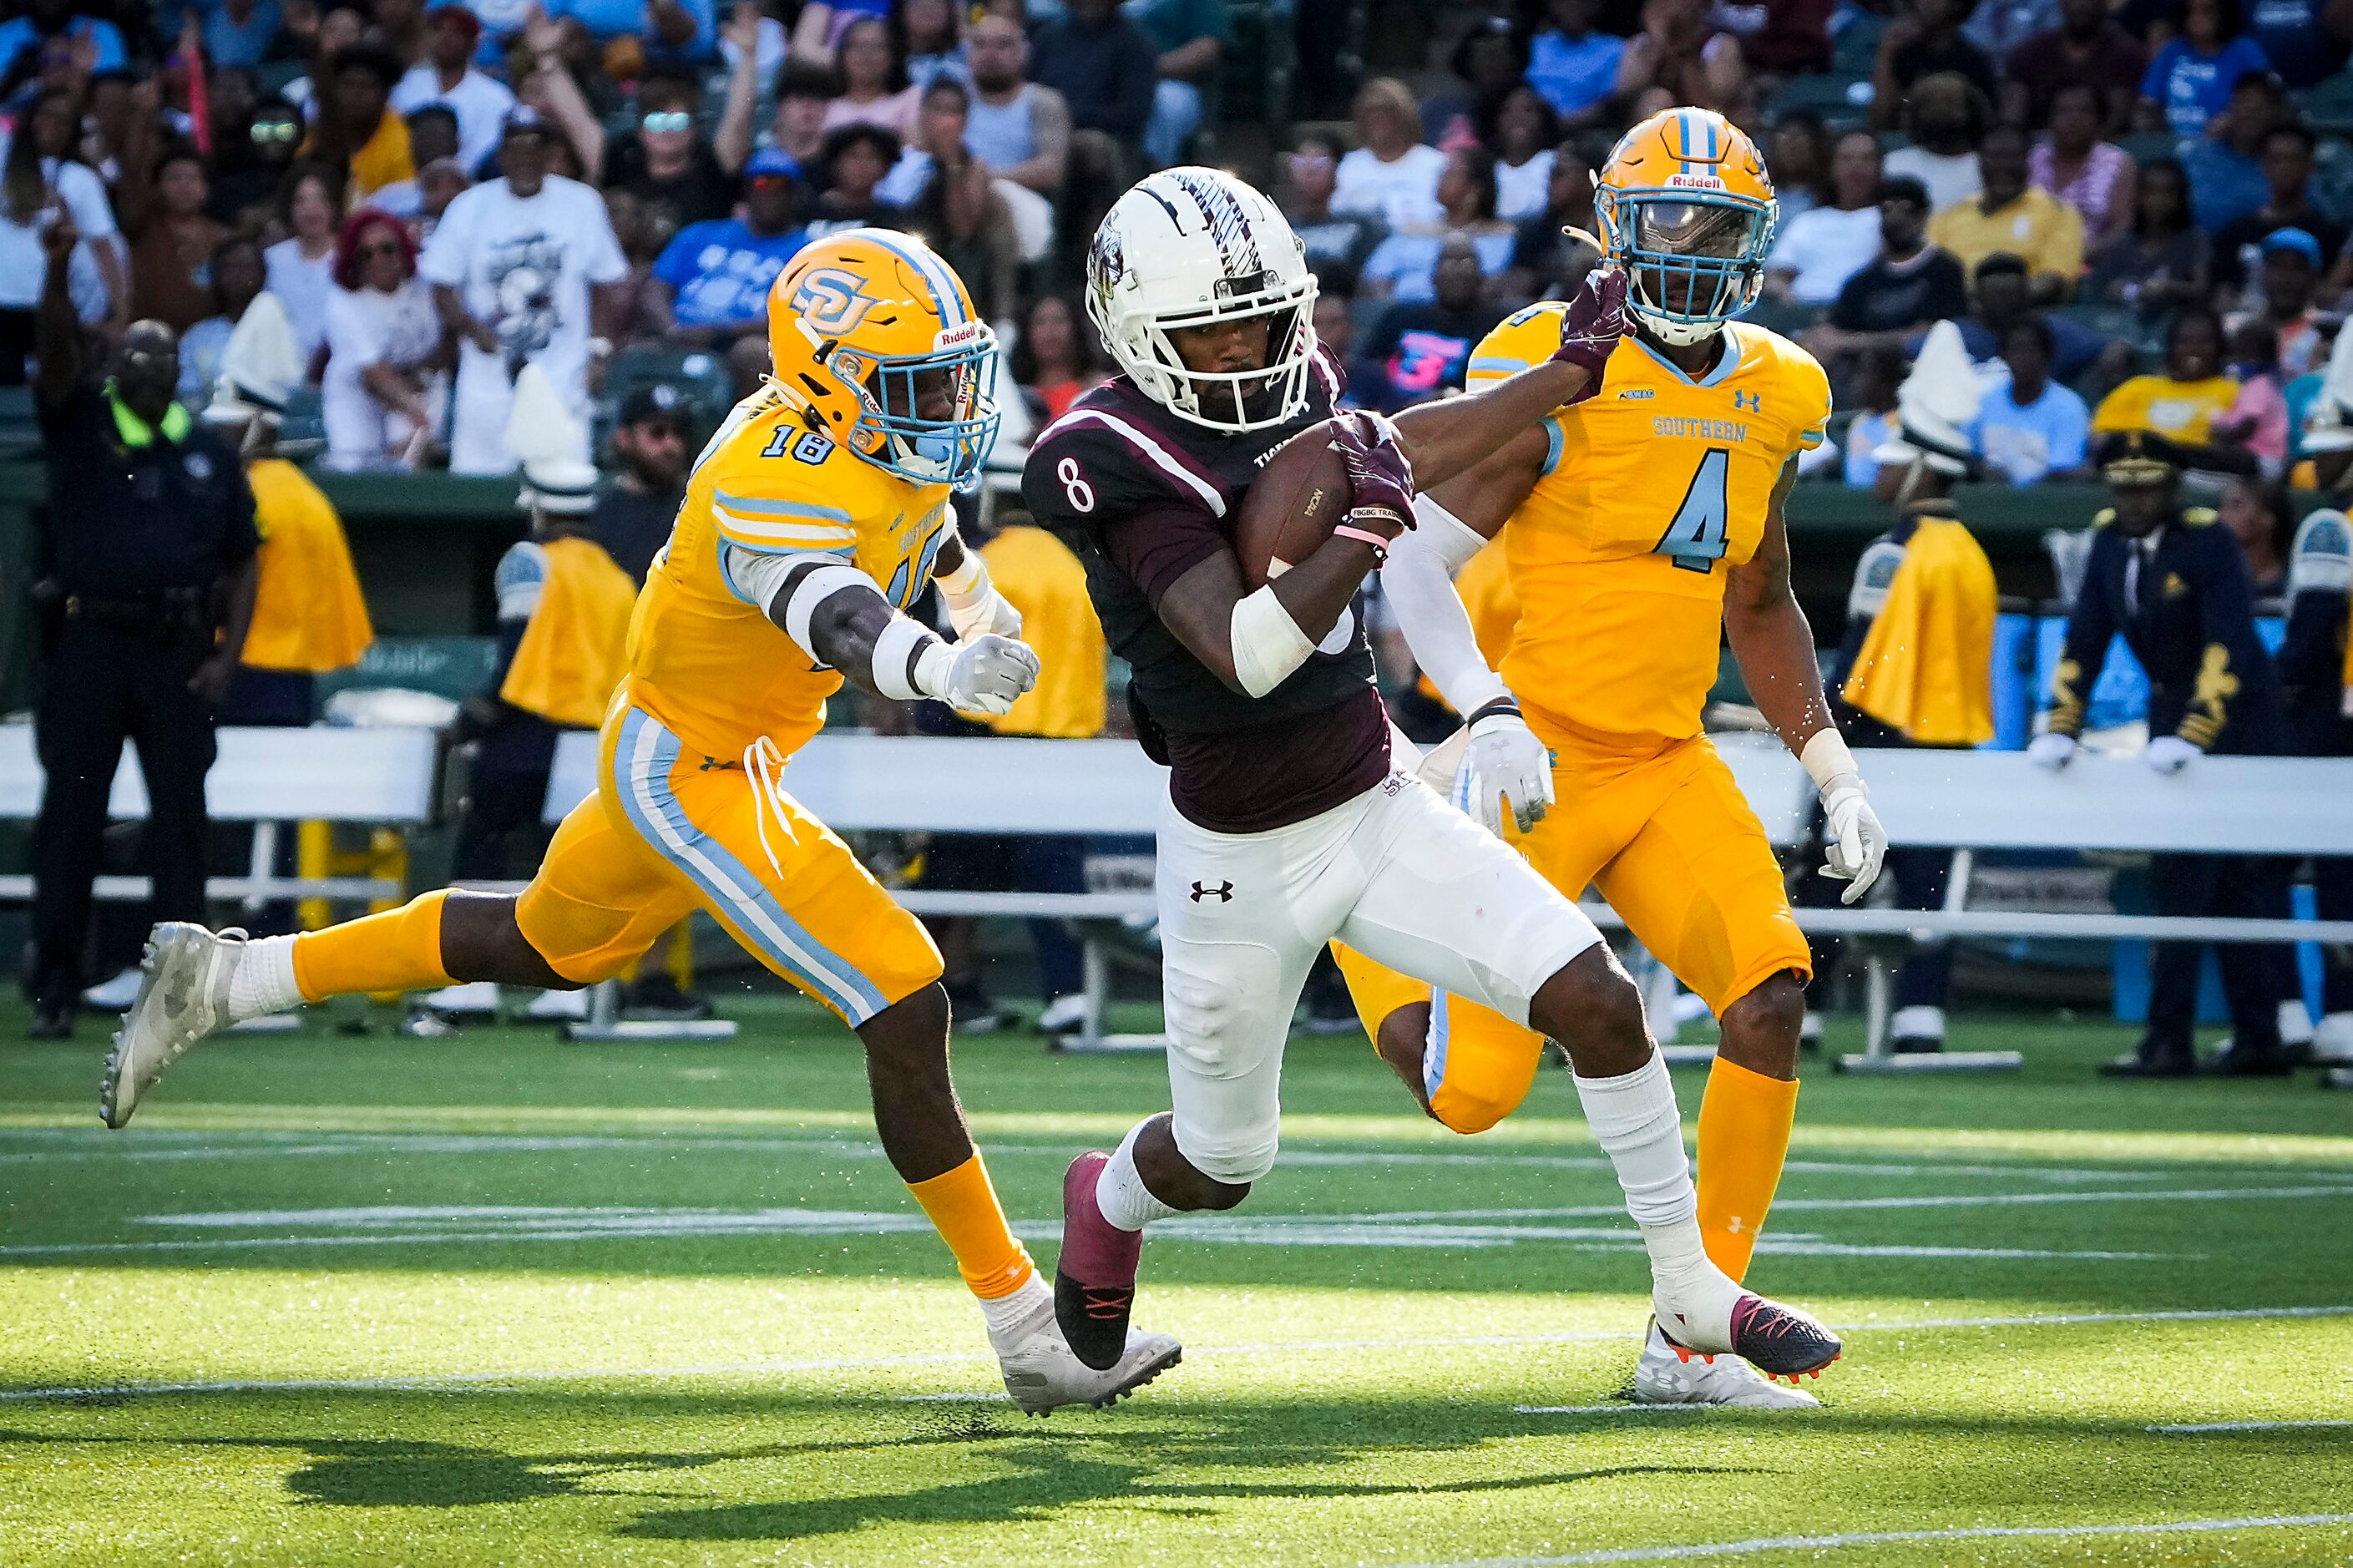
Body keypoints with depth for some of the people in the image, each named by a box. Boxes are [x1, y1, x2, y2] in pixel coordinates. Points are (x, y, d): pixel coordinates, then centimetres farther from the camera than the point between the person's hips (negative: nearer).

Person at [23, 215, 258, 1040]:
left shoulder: (209, 453, 11)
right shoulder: (82, 423, 6)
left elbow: (240, 561, 12)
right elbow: (56, 349, -12)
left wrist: (227, 657, 1)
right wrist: (60, 269, -28)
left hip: (180, 651, 2)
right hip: (88, 641, -2)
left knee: (181, 816, 2)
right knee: (69, 813, -1)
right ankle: (53, 989, 1)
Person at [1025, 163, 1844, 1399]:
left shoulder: (1292, 390, -1)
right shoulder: (1125, 462, -23)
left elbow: (1397, 453, 21)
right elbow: (1242, 655, -31)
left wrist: (1562, 377, 21)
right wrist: (1363, 531, -31)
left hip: (1379, 811, 5)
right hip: (1242, 863, -5)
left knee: (1597, 1002, -9)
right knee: (1222, 1160, 12)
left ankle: (1691, 1291, 4)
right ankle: (1106, 1206, 48)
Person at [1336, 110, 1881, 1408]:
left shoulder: (1770, 399, 9)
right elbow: (1415, 567, -12)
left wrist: (1834, 772, 12)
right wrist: (1488, 716, -27)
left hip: (1669, 765, 6)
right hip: (1541, 759, -6)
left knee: (1770, 1001, -17)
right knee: (1471, 1092, -8)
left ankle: (1689, 1344, -7)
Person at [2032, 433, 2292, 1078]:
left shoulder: (2208, 540, -19)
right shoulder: (2109, 538, 1)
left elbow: (2228, 644, -26)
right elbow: (2085, 638, 1)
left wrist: (2190, 738, -33)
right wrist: (2059, 729, -9)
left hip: (2233, 712, -6)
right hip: (2171, 710, 6)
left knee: (2185, 877, -11)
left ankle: (2169, 1041, -11)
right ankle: (2258, 1041, 11)